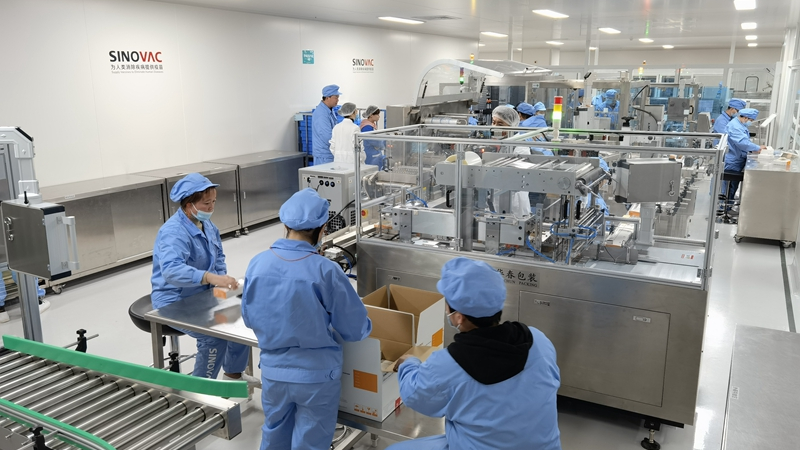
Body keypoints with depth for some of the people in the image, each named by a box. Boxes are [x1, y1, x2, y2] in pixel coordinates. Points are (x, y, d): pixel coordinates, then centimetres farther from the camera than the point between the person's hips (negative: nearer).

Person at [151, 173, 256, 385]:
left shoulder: (207, 225, 2)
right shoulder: (174, 232, -26)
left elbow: (218, 256, 16)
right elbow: (171, 270, -43)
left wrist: (223, 279, -4)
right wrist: (211, 277, -53)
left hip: (202, 296, 9)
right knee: (215, 335, -26)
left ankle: (233, 373, 22)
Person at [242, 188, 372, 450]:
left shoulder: (258, 264, -10)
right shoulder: (325, 270, -21)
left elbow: (249, 318, 5)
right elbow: (355, 329, -13)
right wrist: (364, 328, 11)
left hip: (273, 371, 4)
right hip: (316, 375, -4)